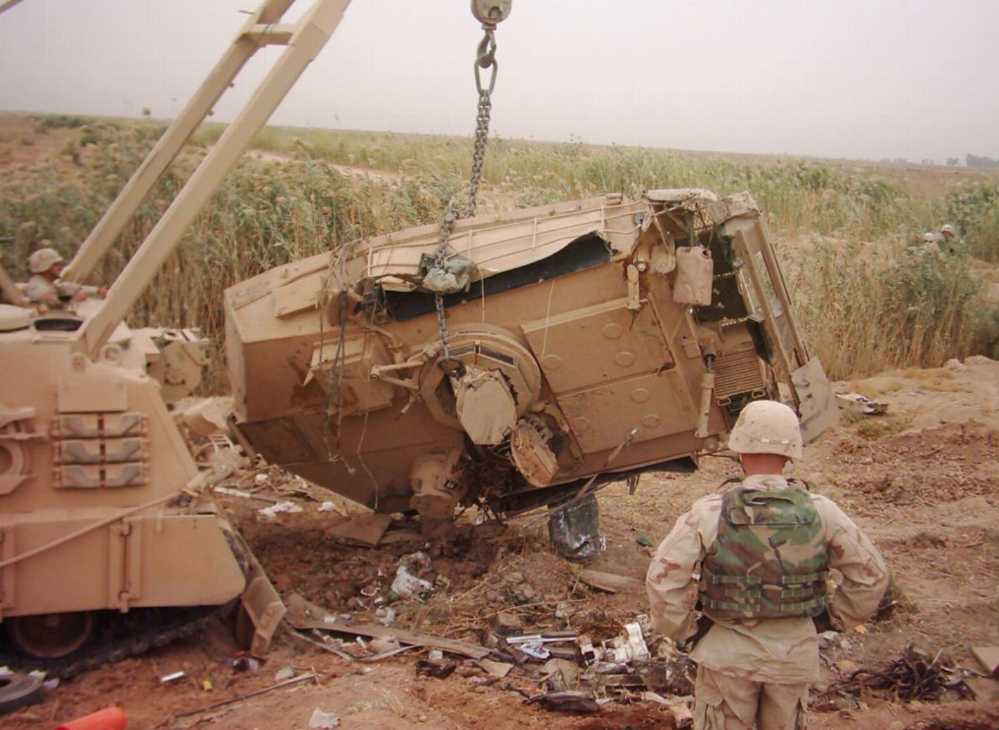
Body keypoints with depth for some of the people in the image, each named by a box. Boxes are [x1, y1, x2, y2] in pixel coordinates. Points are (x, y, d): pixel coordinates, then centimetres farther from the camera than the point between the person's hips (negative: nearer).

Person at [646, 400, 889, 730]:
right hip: (795, 651, 2)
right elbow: (871, 574, -4)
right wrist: (836, 617, 10)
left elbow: (664, 577, -21)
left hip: (728, 650, -2)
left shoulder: (711, 513, -19)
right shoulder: (819, 512, -12)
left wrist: (682, 628, -5)